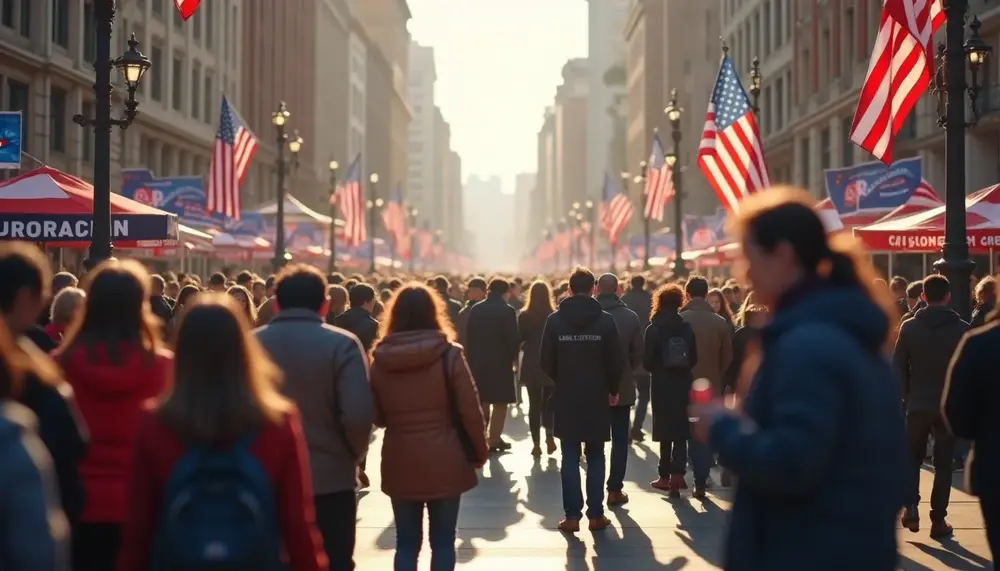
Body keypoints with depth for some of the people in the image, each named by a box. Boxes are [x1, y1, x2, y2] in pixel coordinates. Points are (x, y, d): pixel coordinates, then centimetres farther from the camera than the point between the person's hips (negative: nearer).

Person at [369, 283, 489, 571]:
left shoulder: (380, 359, -2)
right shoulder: (448, 354, -9)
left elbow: (376, 416, 6)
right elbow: (470, 410, -7)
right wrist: (480, 451, 6)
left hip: (399, 462, 2)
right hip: (444, 460, -2)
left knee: (406, 542, 10)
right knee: (442, 541, 7)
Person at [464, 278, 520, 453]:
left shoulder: (475, 309, 4)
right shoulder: (507, 311, -10)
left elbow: (469, 337, 5)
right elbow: (513, 339, -12)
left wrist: (471, 359, 10)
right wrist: (514, 357, 3)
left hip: (478, 361, 5)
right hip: (500, 362, -5)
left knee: (481, 401, 16)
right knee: (500, 402, 3)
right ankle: (494, 439, 1)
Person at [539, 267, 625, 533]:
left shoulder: (555, 320, -4)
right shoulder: (605, 320, -6)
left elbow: (546, 361, -1)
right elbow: (616, 361, -5)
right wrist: (612, 389, 12)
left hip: (566, 397, 0)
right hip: (597, 397, 0)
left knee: (570, 457, 4)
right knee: (595, 457, 9)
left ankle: (572, 516, 2)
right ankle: (596, 514, 8)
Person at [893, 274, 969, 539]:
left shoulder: (909, 327, -3)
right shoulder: (962, 329, -5)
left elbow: (898, 366, -2)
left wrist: (905, 396, 8)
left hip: (918, 403, 1)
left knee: (913, 457, 16)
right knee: (943, 463, 7)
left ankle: (911, 507, -1)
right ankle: (938, 520, 5)